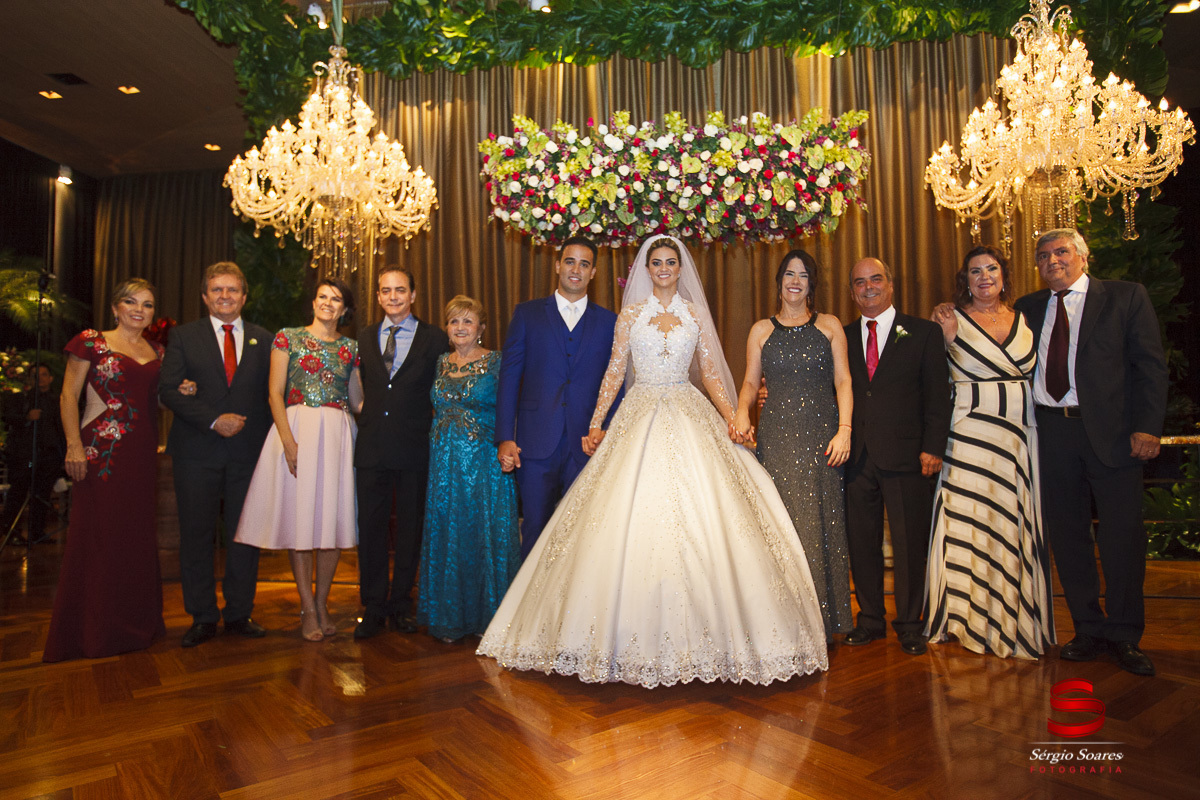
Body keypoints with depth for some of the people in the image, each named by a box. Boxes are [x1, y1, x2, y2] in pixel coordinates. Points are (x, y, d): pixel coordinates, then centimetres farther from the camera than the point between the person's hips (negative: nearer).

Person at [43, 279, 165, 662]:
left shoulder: (156, 352, 15)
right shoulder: (92, 342, 0)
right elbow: (68, 396, -4)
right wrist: (74, 446, -13)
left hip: (142, 452, 5)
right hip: (101, 450, -5)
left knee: (138, 534, 8)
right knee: (96, 533, -1)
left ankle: (136, 622, 20)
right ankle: (92, 629, 12)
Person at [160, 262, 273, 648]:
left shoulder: (263, 340, 11)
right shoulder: (183, 336, 7)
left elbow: (272, 391, 8)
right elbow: (168, 390, -2)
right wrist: (213, 420, -13)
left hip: (248, 452, 1)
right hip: (197, 452, -1)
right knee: (196, 536, 4)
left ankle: (239, 613, 18)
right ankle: (202, 617, 17)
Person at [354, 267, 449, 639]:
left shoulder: (434, 339, 2)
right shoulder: (364, 338, 12)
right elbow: (361, 390, 15)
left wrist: (433, 437, -5)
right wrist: (367, 422, 5)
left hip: (414, 448, -2)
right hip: (371, 447, 2)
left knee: (410, 527, 7)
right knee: (371, 527, 5)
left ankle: (401, 604, 22)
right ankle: (373, 608, 16)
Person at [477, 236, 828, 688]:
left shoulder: (695, 314, 11)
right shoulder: (631, 313, 9)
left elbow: (710, 374, 9)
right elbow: (614, 372, 6)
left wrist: (731, 417, -4)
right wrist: (595, 424, -2)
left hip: (688, 419, 1)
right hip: (640, 417, 0)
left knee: (694, 519, -6)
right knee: (632, 518, -6)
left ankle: (695, 631, 7)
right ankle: (636, 634, 6)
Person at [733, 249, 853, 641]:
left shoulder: (830, 326, 9)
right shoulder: (762, 330, 11)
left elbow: (843, 381, 4)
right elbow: (750, 381, 10)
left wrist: (844, 429, -7)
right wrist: (741, 411, -11)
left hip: (821, 433, 0)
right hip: (777, 435, 0)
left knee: (821, 523, 1)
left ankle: (823, 621, 13)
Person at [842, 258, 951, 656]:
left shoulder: (924, 332, 4)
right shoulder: (843, 337, 12)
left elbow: (938, 395, 0)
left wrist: (932, 448, -8)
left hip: (905, 455, -2)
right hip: (857, 456, 3)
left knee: (909, 543, 4)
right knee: (861, 542, 9)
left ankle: (909, 624, 21)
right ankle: (871, 619, 24)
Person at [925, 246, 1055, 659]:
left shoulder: (1022, 319, 14)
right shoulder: (952, 319, 1)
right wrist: (949, 335, -11)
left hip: (1020, 435, 4)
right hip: (970, 434, -4)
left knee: (1017, 522, 6)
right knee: (969, 518, -2)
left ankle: (1013, 620, 20)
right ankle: (969, 616, 12)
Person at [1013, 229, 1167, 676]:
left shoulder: (1126, 297, 4)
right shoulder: (1028, 308, 13)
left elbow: (1150, 365, -1)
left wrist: (1146, 427, -11)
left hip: (1111, 433, -3)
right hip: (1051, 433, 3)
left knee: (1122, 535, 1)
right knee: (1066, 535, 8)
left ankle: (1125, 637, 17)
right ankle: (1089, 631, 22)